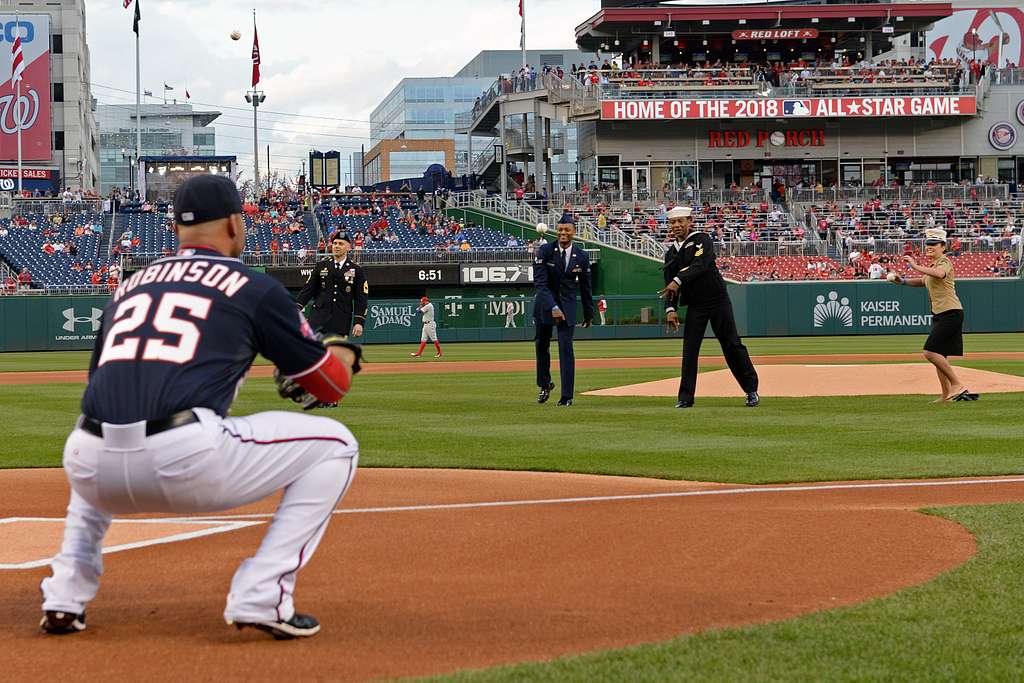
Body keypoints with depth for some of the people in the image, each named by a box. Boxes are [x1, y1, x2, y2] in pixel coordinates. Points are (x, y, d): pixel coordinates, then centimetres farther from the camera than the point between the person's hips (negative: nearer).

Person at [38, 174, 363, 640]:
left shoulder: (128, 287, 27)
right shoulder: (254, 288, 13)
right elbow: (333, 385, 20)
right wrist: (344, 352, 43)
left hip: (93, 472, 5)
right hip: (186, 463, -5)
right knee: (334, 445, 14)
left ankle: (64, 600, 26)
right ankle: (262, 598, 2)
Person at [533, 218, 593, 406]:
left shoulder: (581, 257, -4)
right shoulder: (545, 251, -10)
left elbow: (585, 288, 6)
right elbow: (540, 282, -18)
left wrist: (589, 314, 11)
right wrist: (553, 307, -29)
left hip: (568, 306, 0)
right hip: (545, 304, 0)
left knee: (566, 348, -8)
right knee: (541, 345, 10)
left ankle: (567, 396, -8)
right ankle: (545, 385, 32)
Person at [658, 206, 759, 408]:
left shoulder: (702, 240, -5)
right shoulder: (671, 253, 11)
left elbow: (701, 265, -23)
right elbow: (668, 286, 7)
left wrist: (678, 280, -34)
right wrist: (670, 308, -9)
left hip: (717, 299, -5)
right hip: (695, 305, 5)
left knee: (732, 345, -1)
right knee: (689, 350, -1)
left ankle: (751, 390, 9)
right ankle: (686, 397, 4)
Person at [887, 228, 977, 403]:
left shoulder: (944, 262, -12)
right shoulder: (932, 266, 17)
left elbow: (939, 274, -36)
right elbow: (923, 281, 35)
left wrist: (915, 266, -34)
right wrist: (903, 281, 20)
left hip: (951, 314, -10)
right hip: (939, 315, 10)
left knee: (931, 352, -16)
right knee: (939, 355, 11)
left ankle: (957, 385, -11)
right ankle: (946, 395, 16)